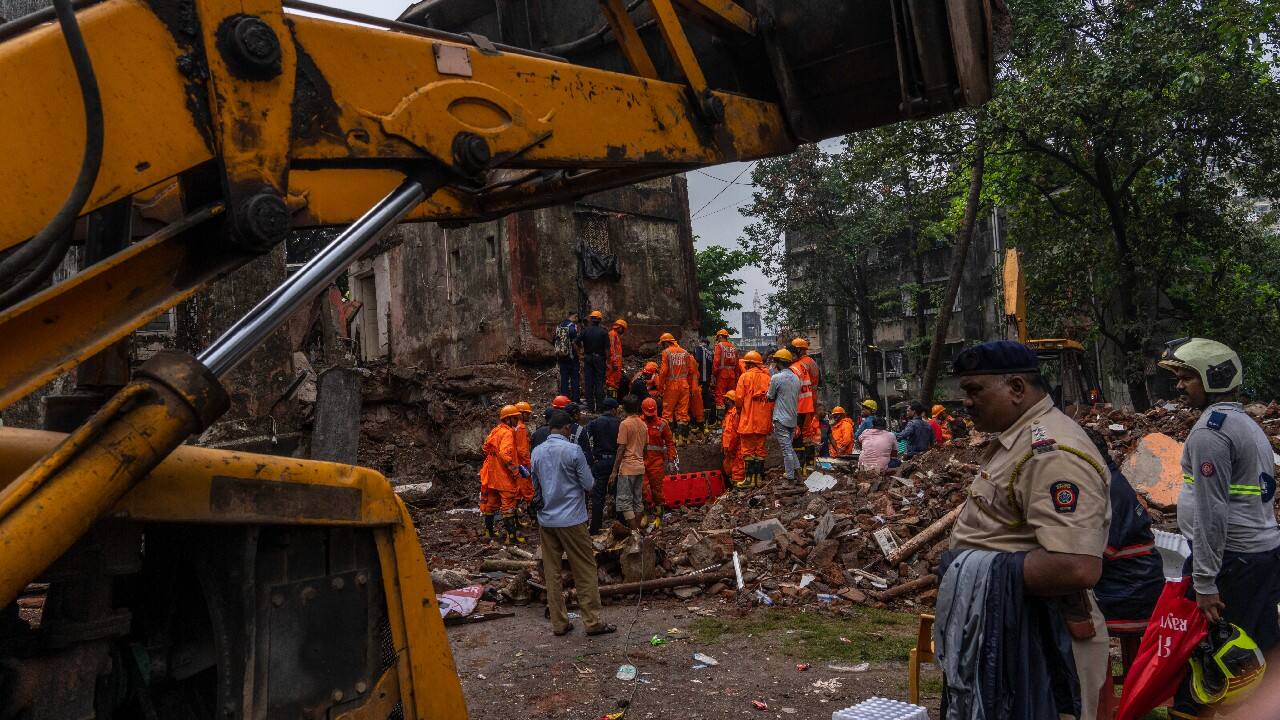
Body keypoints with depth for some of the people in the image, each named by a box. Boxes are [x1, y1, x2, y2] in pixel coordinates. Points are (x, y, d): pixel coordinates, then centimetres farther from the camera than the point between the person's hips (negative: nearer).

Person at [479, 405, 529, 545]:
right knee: (509, 504, -3)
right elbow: (505, 454, -28)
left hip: (492, 474, 9)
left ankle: (489, 531, 28)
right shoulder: (507, 433, -17)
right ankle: (510, 535, -2)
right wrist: (515, 470, -22)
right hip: (505, 476, -9)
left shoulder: (495, 431, 10)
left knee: (491, 502, 17)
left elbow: (486, 447, 16)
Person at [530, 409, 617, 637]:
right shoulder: (573, 450, -13)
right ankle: (592, 622, 8)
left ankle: (559, 623, 15)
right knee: (585, 571, 4)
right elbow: (589, 485, -9)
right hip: (572, 519, -5)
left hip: (546, 519, 5)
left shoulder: (537, 452, 3)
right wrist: (590, 477, 12)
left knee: (552, 572, 9)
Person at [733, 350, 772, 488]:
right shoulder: (767, 377, 4)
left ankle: (749, 478, 1)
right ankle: (759, 477, 15)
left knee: (748, 450, 3)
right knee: (760, 449, 13)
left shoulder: (745, 376, -7)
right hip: (763, 420, 4)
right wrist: (769, 417, 12)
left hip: (748, 420, -4)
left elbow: (739, 399, -9)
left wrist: (739, 411, 10)